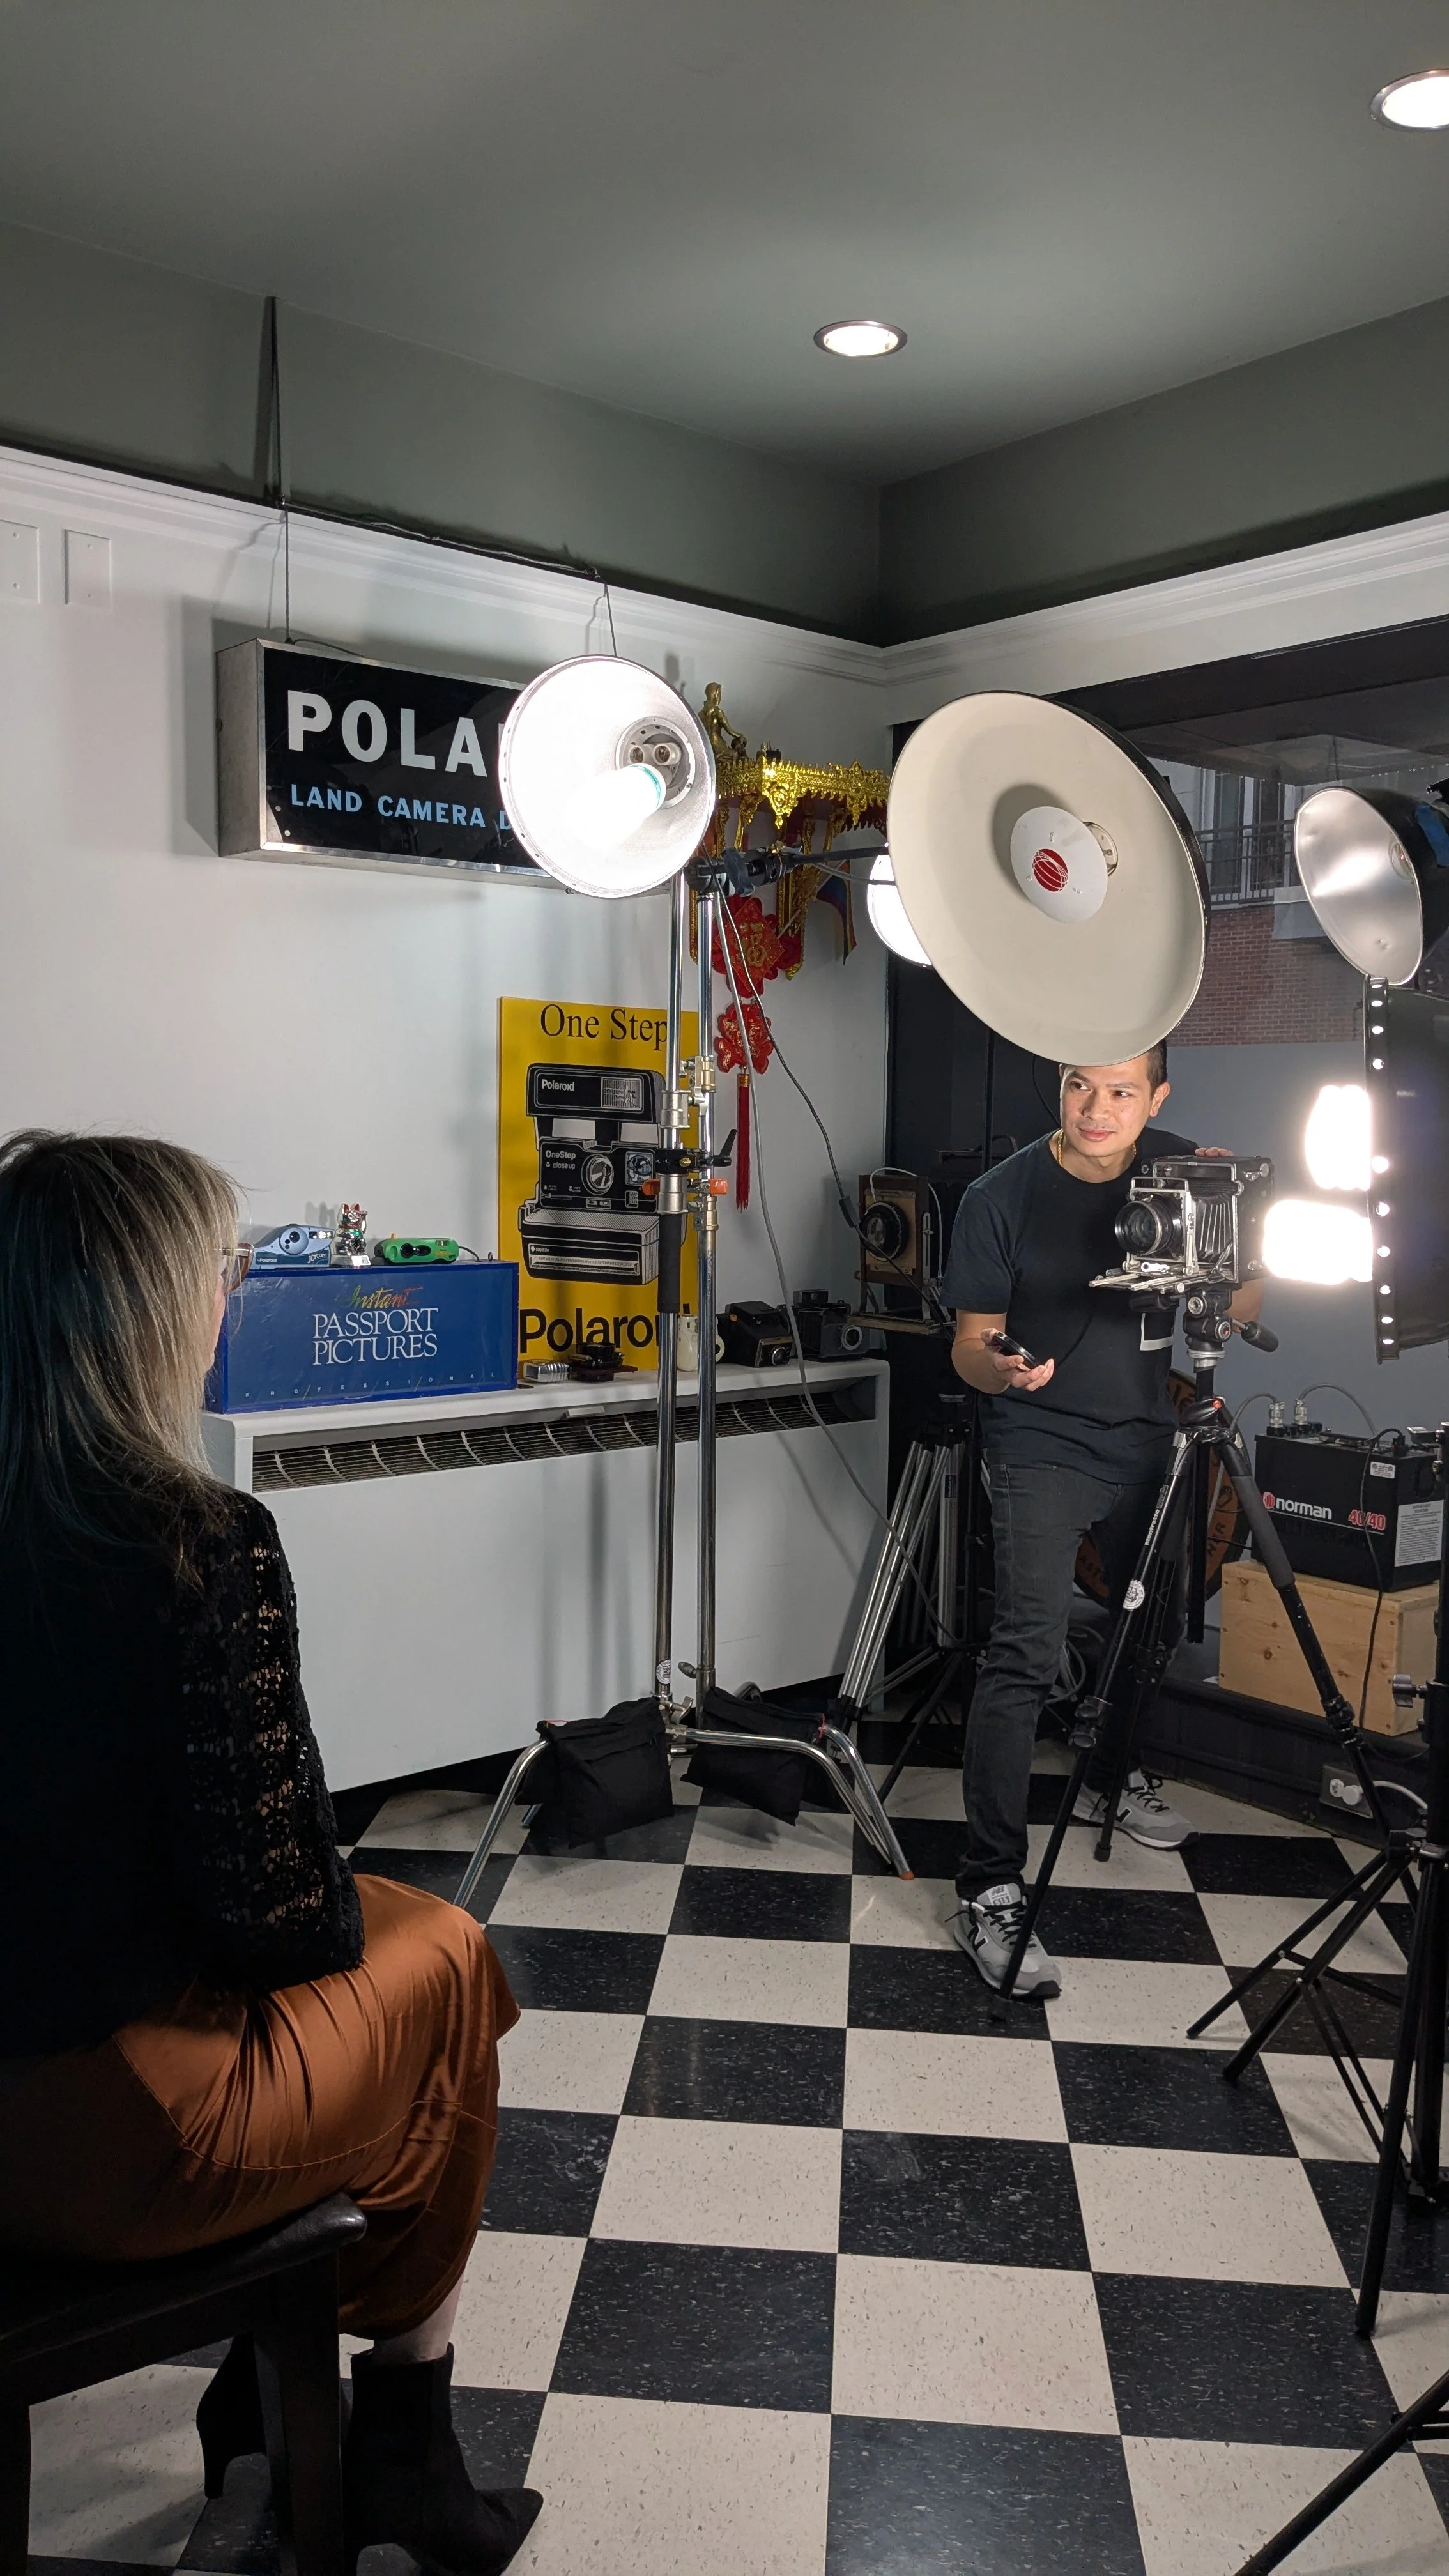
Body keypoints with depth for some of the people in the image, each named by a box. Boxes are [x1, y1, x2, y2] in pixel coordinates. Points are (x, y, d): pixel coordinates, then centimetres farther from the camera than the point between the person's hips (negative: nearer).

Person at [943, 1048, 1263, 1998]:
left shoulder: (1183, 1171, -1)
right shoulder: (1003, 1196, -13)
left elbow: (1241, 1311, 3)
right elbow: (972, 1342, -9)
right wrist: (1002, 1370, -32)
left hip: (1148, 1438, 5)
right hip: (1042, 1445, -5)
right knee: (1026, 1651, -17)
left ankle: (1112, 1778, 46)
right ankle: (991, 1890, -14)